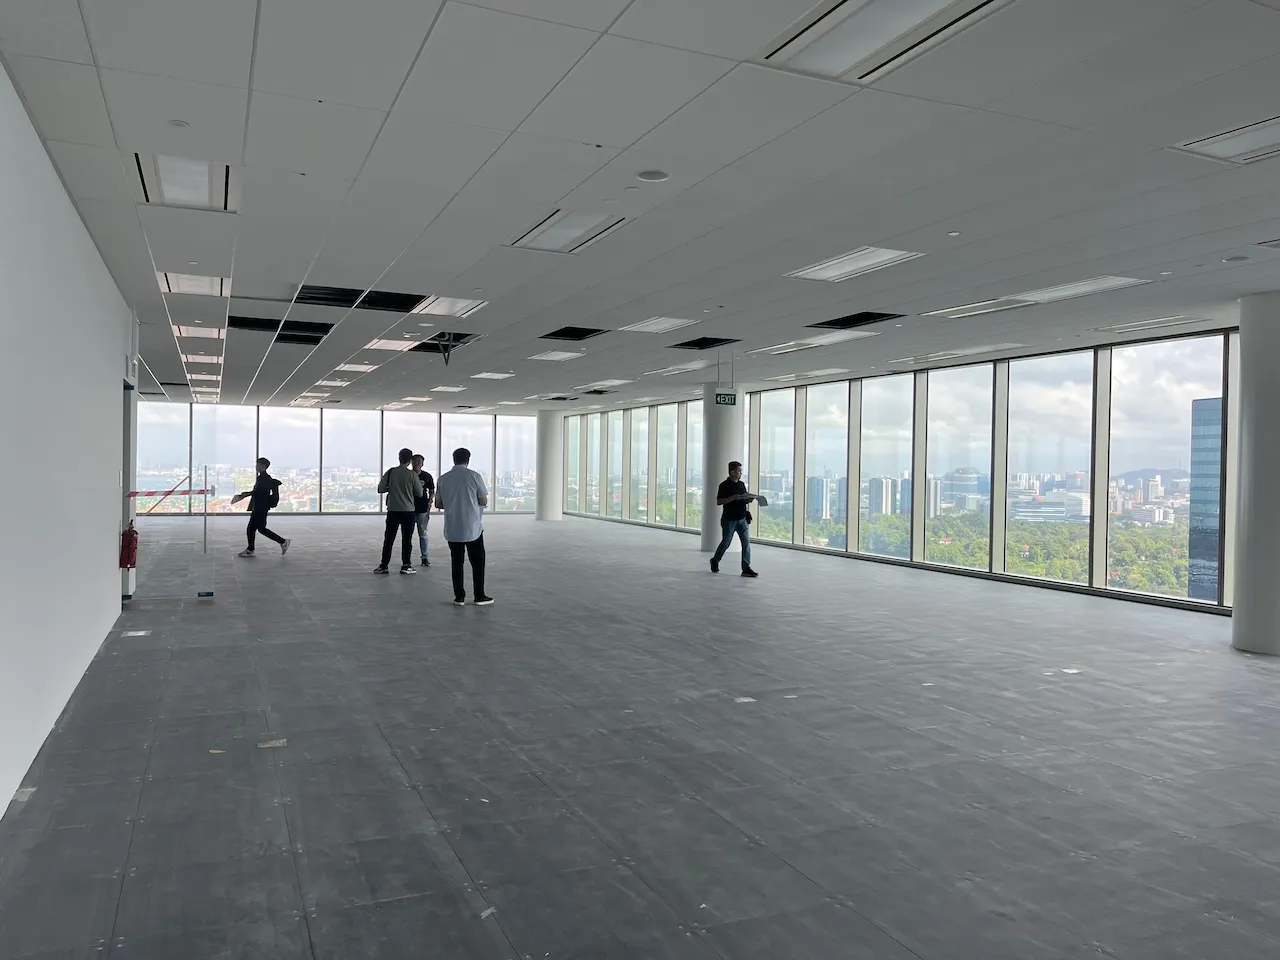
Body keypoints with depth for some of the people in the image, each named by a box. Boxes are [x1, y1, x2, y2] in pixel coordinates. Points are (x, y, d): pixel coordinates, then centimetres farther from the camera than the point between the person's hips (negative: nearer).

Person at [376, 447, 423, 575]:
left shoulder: (390, 472, -2)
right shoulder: (412, 474, -8)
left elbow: (380, 489, 0)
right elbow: (419, 493, -1)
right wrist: (419, 484, 18)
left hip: (392, 510, 2)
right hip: (408, 511, -2)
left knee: (388, 539, 8)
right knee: (407, 539, 7)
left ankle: (384, 566, 9)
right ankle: (406, 566, 9)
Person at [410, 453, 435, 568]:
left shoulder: (427, 476, 1)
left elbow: (432, 492, 7)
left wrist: (429, 503, -6)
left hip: (423, 509, -1)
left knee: (423, 534, 5)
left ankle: (424, 557, 10)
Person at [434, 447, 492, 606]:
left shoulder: (443, 479, 2)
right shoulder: (474, 476, -7)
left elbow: (438, 504, 8)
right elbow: (484, 502, -4)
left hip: (452, 529, 3)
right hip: (472, 528, -3)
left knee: (457, 563, 9)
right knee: (477, 562, 8)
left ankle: (459, 597, 9)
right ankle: (479, 596, 10)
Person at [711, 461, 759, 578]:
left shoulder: (742, 484, 11)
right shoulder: (724, 485, -9)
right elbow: (718, 501, -14)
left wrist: (749, 499, -3)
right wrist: (733, 498, -23)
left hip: (742, 519, 5)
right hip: (729, 519, -5)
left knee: (746, 542, -4)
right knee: (726, 542, 6)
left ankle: (746, 568, -3)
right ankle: (715, 561, 30)